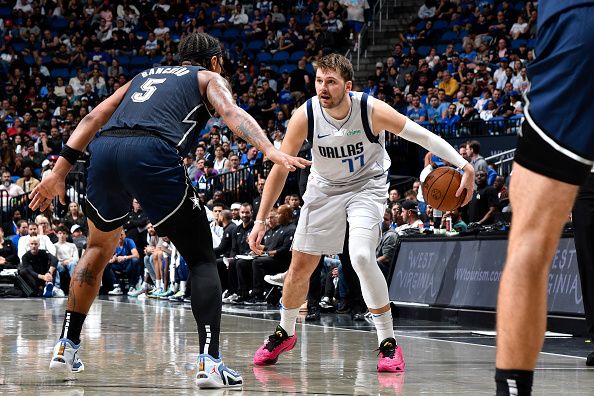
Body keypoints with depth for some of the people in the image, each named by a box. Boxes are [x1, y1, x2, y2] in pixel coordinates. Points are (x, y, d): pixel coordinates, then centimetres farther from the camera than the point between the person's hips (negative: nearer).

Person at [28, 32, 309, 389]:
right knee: (201, 259, 6)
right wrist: (270, 151, -14)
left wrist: (59, 172, 26)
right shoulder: (210, 78, 24)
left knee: (99, 248, 29)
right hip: (151, 151, -5)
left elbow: (93, 118, 28)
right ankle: (210, 361, -7)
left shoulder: (146, 76, 37)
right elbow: (231, 112, 1)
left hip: (104, 148, 5)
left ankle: (67, 346, 31)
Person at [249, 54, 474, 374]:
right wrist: (260, 220, -13)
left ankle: (388, 342, -13)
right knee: (300, 265, 6)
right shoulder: (305, 116, -21)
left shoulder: (372, 110, -27)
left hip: (366, 185, -3)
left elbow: (423, 136, -17)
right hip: (324, 188, 3)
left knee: (361, 256, -26)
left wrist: (465, 166, -24)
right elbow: (280, 168, -12)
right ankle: (284, 333, 33)